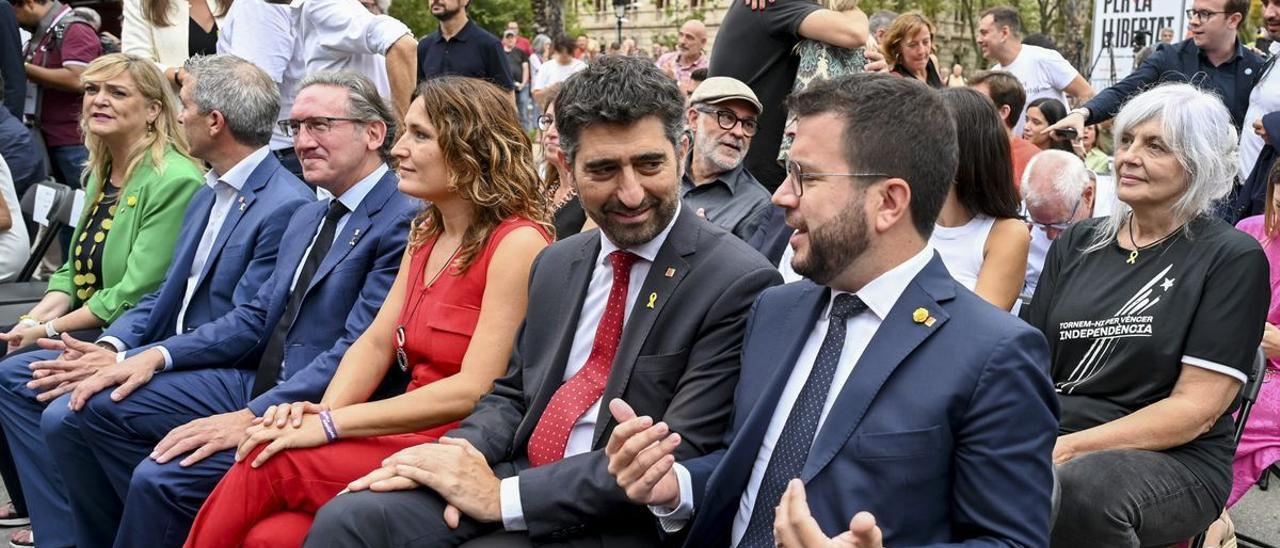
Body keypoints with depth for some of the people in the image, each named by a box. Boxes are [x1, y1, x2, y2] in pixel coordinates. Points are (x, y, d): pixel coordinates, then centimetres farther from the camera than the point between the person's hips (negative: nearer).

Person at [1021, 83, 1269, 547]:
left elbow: (1197, 409, -9)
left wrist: (1071, 447, -17)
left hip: (1174, 460, -4)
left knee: (1078, 489, -39)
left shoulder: (1233, 259, -2)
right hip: (1048, 441, 4)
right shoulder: (1077, 243, 14)